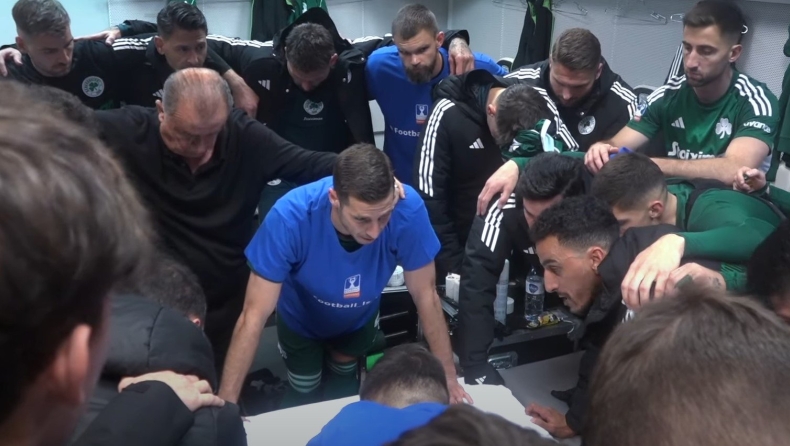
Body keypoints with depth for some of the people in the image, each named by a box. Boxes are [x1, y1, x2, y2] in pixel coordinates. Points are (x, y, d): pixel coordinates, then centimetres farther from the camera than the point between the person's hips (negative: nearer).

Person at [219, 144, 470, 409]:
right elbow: (255, 315, -37)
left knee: (344, 382, 25)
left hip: (361, 318, 2)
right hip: (301, 321, -2)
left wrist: (448, 376, -21)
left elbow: (426, 295, -25)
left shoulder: (408, 209, -39)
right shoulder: (290, 216, -43)